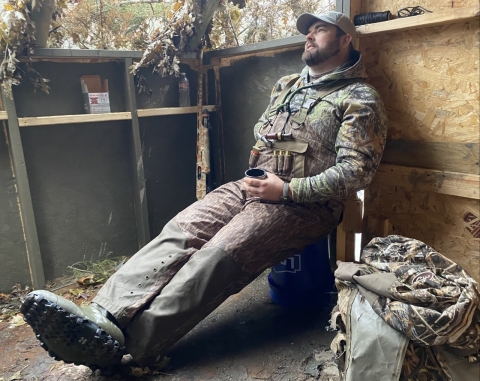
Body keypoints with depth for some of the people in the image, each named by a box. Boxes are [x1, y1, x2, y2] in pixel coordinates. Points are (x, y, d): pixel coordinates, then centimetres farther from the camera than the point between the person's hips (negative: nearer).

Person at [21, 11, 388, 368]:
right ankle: (104, 317, -30)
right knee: (181, 230, -19)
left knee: (221, 253, -30)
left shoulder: (361, 100, 0)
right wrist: (257, 153, 9)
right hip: (254, 186, 6)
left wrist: (286, 189, -17)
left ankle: (129, 341, -34)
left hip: (305, 202, -6)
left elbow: (356, 172, -11)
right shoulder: (287, 85, 23)